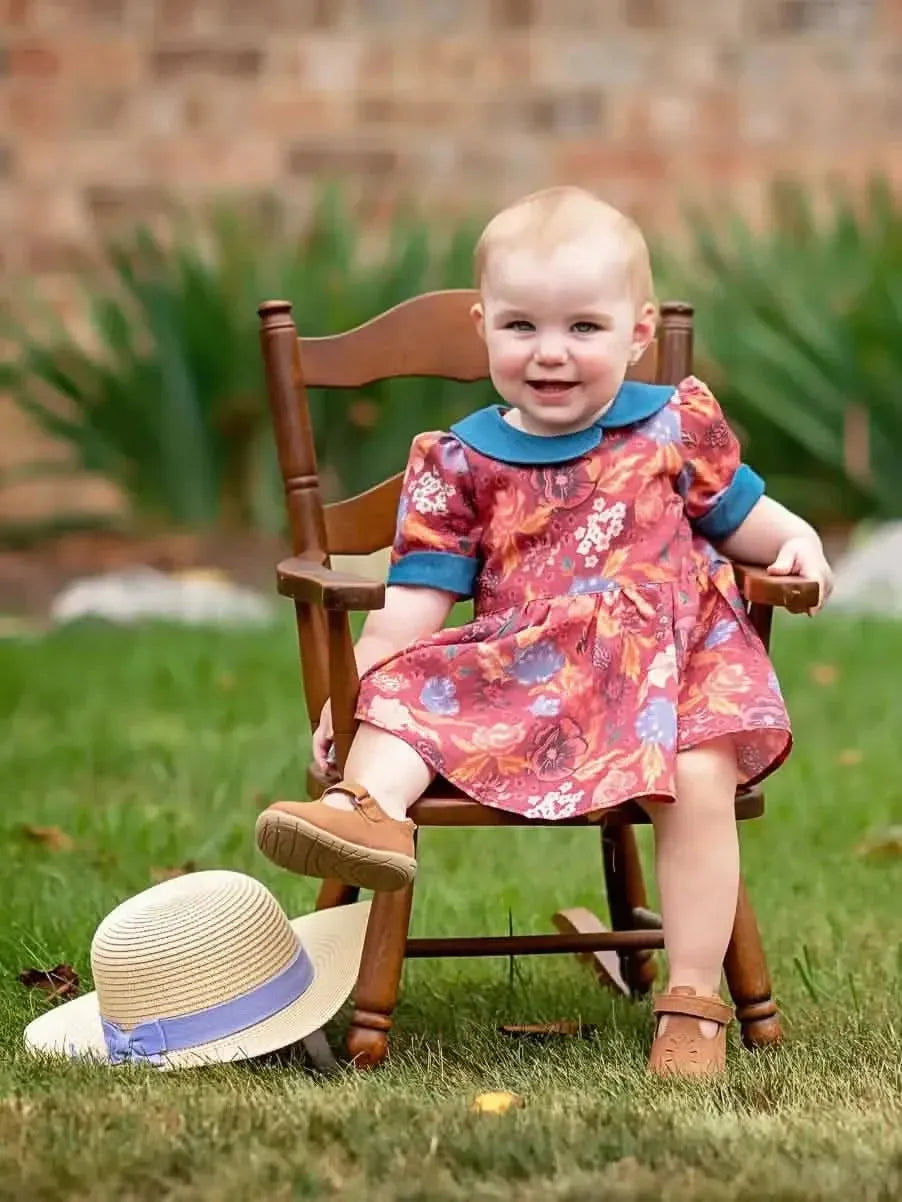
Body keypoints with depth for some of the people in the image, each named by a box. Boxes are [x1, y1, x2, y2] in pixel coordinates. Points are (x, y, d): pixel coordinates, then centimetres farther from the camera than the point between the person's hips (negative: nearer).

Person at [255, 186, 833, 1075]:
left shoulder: (676, 426, 9)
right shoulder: (460, 464, 8)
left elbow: (738, 515, 23)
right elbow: (416, 601, 6)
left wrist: (797, 541, 2)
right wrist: (353, 693, -4)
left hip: (674, 660, -2)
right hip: (521, 670, 2)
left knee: (699, 776, -29)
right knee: (407, 692, -20)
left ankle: (693, 1002, -23)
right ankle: (369, 806, -53)